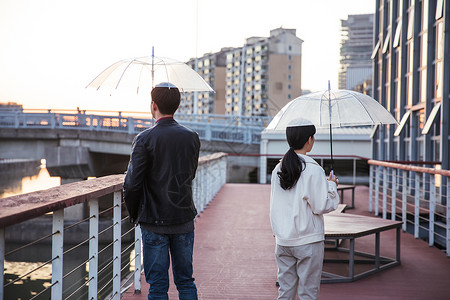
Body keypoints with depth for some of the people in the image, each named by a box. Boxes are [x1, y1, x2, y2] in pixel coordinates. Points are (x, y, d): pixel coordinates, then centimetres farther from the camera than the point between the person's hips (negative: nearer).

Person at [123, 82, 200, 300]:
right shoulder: (192, 137, 1)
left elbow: (132, 184, -14)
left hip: (154, 222, -3)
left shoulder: (144, 139, -13)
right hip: (184, 219, 4)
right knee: (186, 281, 15)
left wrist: (134, 215, 2)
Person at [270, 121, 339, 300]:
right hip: (308, 241, -5)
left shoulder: (278, 169, 4)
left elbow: (276, 205, 8)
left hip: (282, 241, 6)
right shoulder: (313, 170, -14)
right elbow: (321, 206, -13)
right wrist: (331, 185, 0)